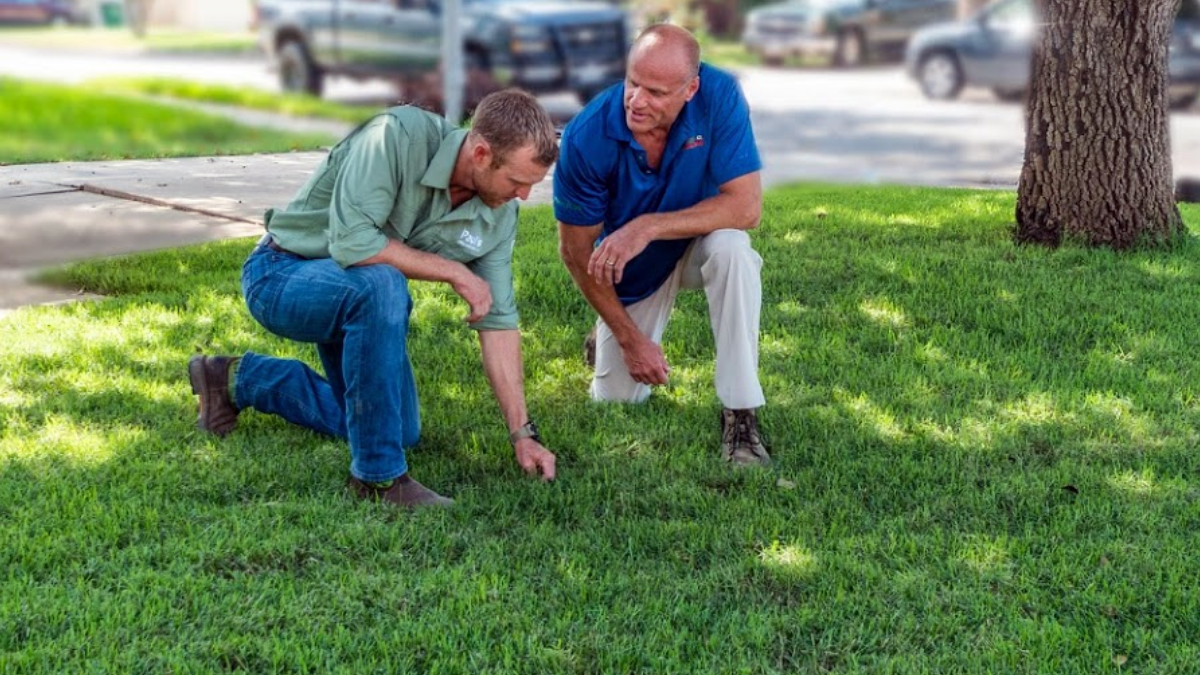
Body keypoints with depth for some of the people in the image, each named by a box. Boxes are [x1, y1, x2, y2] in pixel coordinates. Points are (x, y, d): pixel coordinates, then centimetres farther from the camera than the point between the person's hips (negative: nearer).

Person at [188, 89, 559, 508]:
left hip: (360, 297, 8)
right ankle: (379, 475, -25)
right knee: (381, 285, -39)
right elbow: (351, 242, -38)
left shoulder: (498, 214, -12)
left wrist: (522, 434, -9)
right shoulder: (401, 135, -31)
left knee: (401, 431, 15)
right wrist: (452, 271, -28)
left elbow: (498, 321, -7)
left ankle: (242, 380, 32)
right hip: (281, 274, -7)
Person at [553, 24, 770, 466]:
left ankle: (741, 414, -24)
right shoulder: (587, 137, -29)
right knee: (618, 397, -2)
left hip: (698, 240, 0)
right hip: (632, 269, 0)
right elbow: (576, 249, -18)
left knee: (731, 248, -35)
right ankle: (612, 335, 34)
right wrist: (630, 338, -16)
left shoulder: (719, 96, -30)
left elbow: (746, 206, -30)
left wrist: (647, 226, -39)